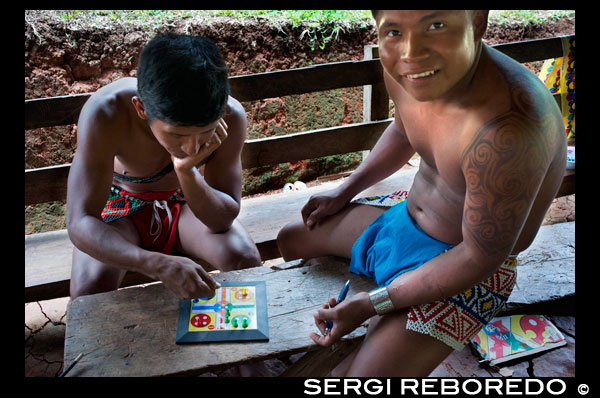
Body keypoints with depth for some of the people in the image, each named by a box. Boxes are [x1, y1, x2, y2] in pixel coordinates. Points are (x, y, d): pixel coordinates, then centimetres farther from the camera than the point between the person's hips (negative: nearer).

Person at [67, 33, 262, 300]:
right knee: (90, 289, -29)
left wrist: (187, 172, -41)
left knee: (246, 259, -25)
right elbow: (80, 224, -37)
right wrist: (160, 265, -53)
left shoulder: (231, 117, -28)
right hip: (121, 206, -1)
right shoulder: (105, 115, -35)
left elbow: (224, 220, -21)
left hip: (186, 202, 2)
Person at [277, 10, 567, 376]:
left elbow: (480, 258, -28)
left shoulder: (507, 129, -38)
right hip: (402, 219, 8)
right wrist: (344, 192, 13)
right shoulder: (403, 72, -13)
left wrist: (373, 303, -23)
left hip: (465, 270, -7)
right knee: (293, 239, 22)